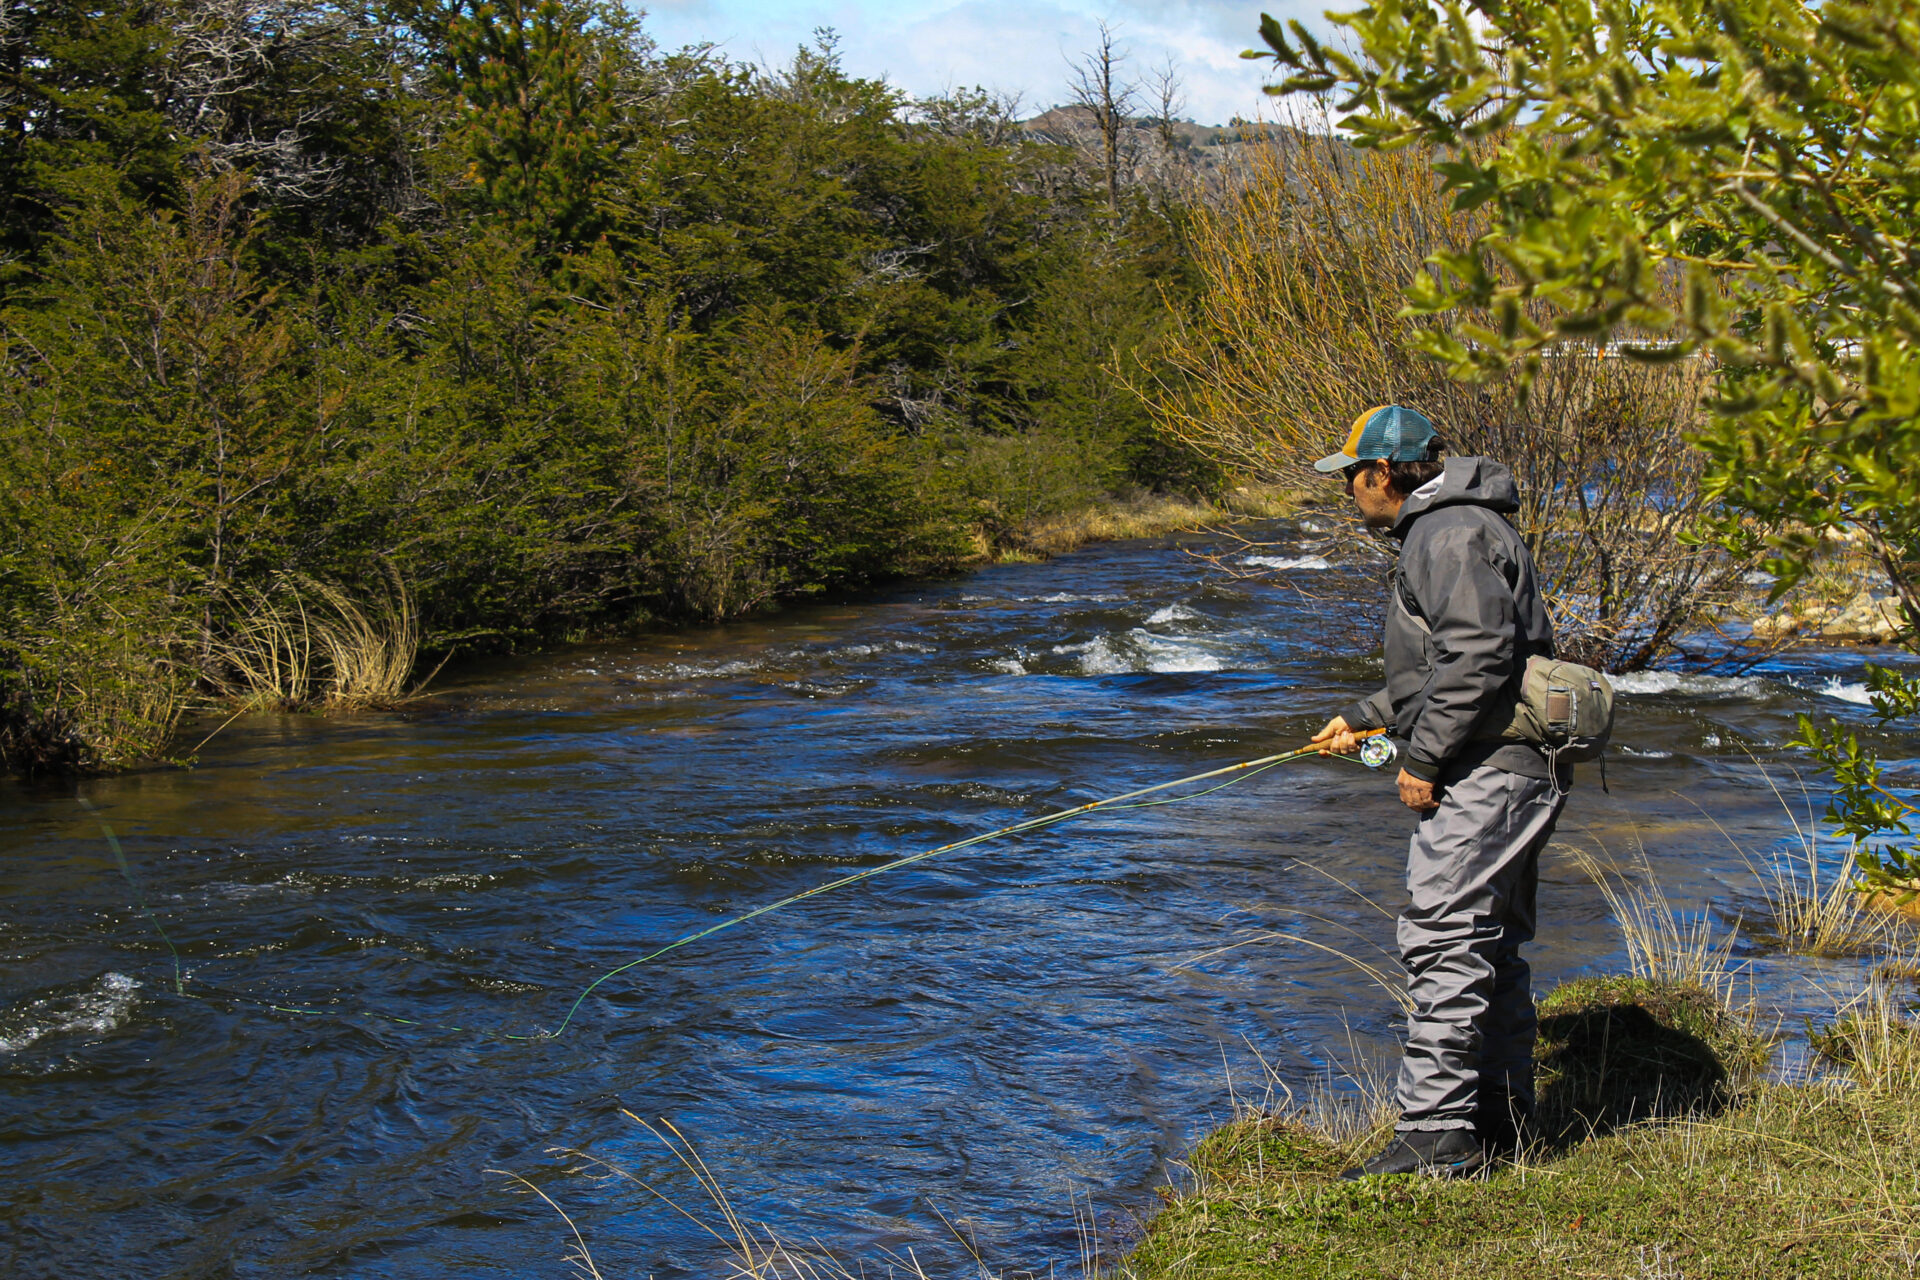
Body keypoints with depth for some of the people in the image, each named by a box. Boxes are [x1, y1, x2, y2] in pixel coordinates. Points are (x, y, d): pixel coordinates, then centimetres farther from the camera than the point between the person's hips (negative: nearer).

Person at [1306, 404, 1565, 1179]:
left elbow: (1480, 654, -24)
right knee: (1485, 944, 15)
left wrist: (1423, 758, -20)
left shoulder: (1449, 534, -13)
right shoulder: (1444, 532, 22)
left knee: (1441, 941, -12)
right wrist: (1366, 718, 30)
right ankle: (1499, 1120, 23)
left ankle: (1436, 1131, -13)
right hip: (1501, 772, 11)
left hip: (1486, 774, -11)